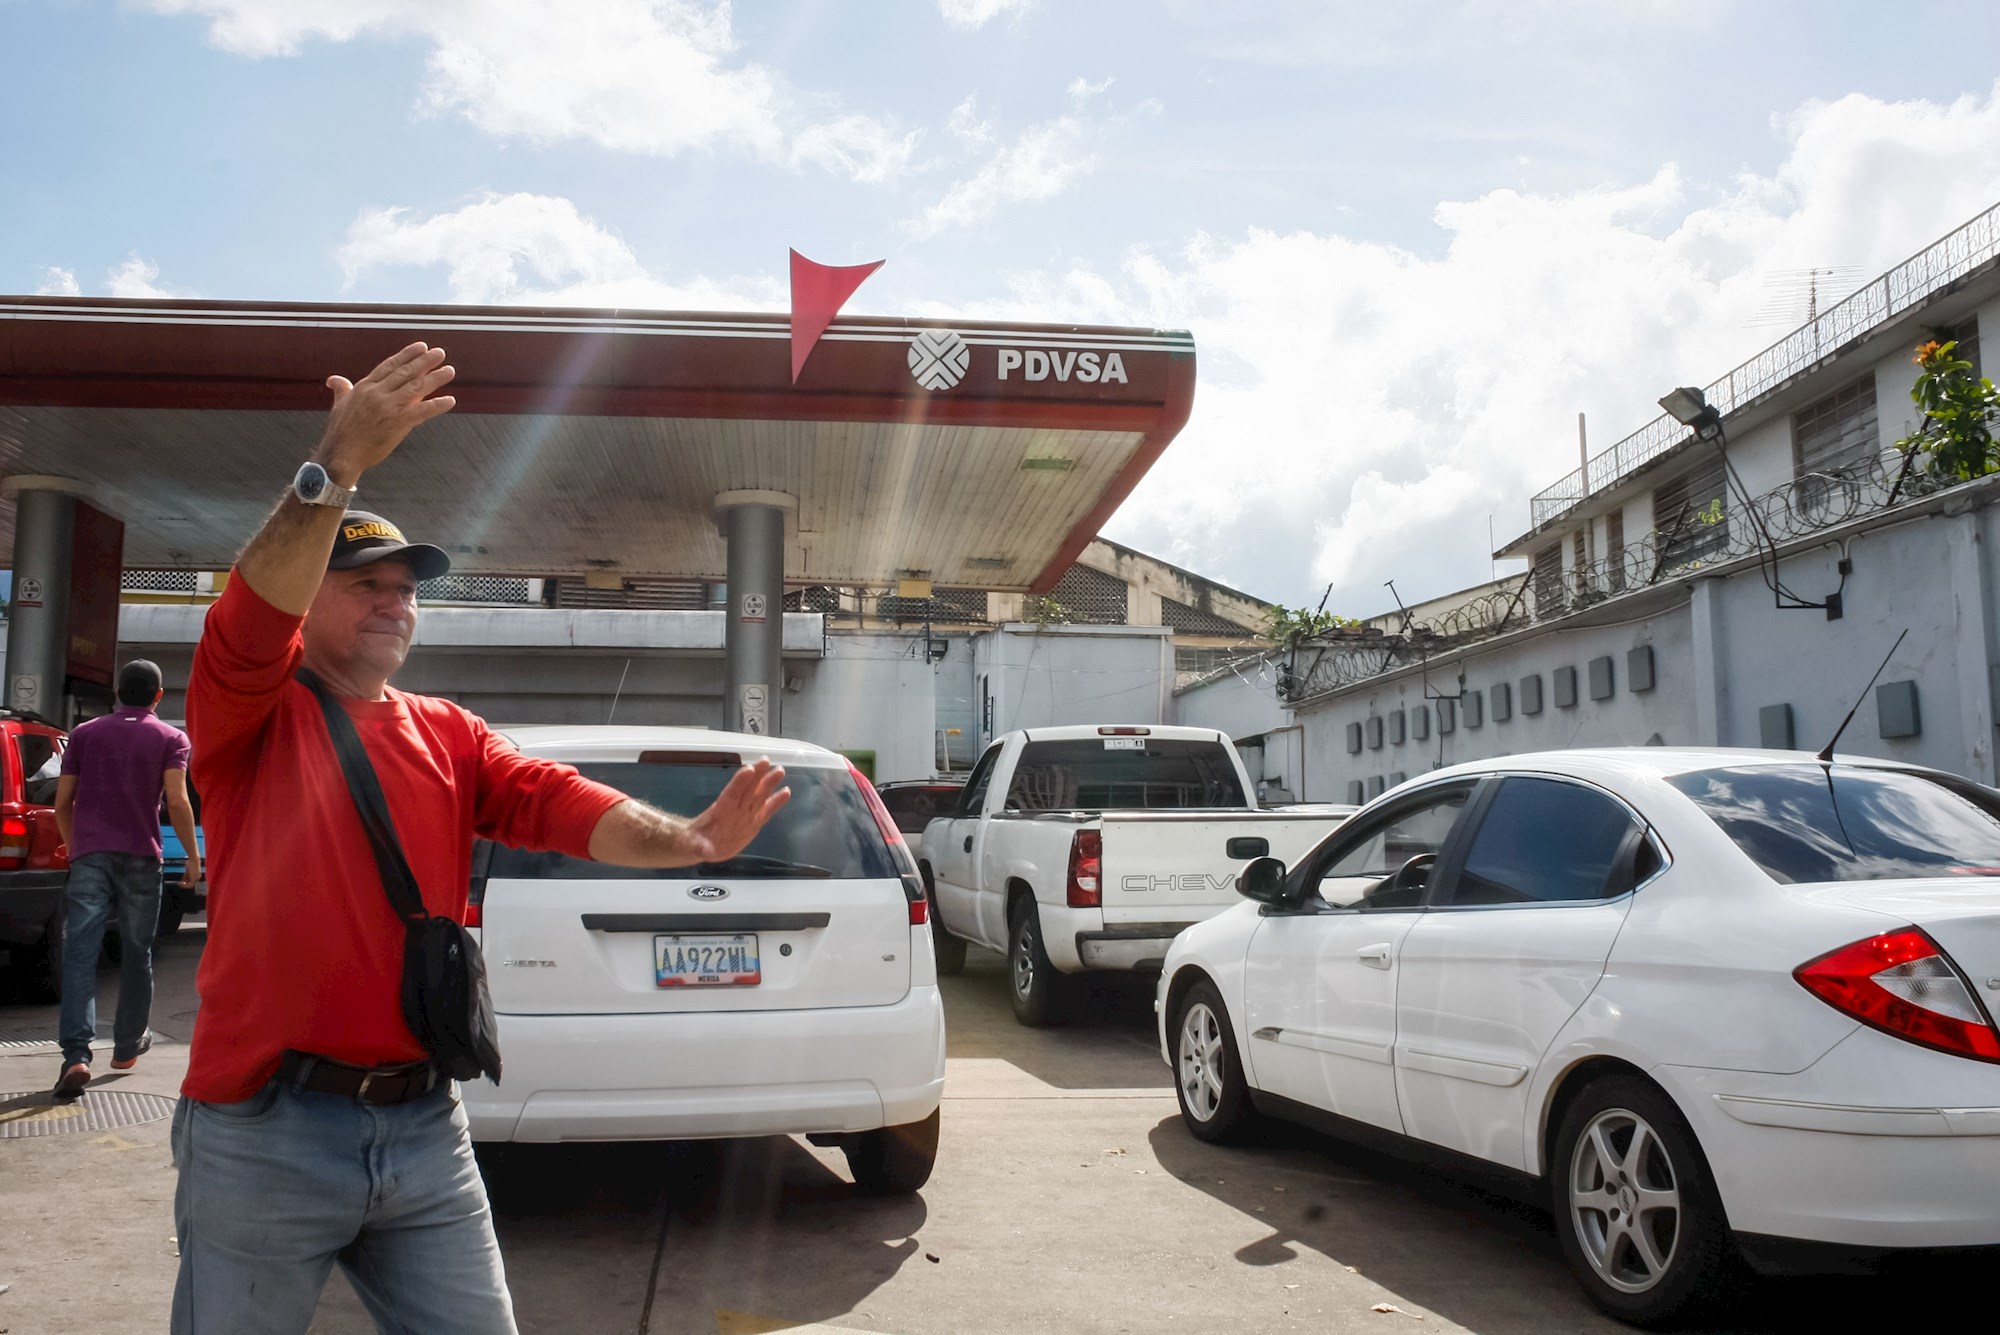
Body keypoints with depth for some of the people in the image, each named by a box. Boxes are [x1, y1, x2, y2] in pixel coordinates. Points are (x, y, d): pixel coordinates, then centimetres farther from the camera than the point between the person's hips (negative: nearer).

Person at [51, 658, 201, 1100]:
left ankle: (76, 1054, -21)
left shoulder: (84, 734, 11)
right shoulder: (170, 738, 3)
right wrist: (193, 856, -1)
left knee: (80, 952, -7)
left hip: (90, 855, 1)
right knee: (136, 953, 12)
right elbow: (176, 802, -9)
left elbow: (63, 803, 11)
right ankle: (128, 1046, 23)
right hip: (140, 857, -1)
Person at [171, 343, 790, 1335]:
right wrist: (335, 469, -35)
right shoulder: (247, 716, -2)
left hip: (425, 1128, 4)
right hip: (265, 1130, -4)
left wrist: (687, 841, -23)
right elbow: (252, 615, -23)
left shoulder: (450, 736, 10)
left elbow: (561, 803, -5)